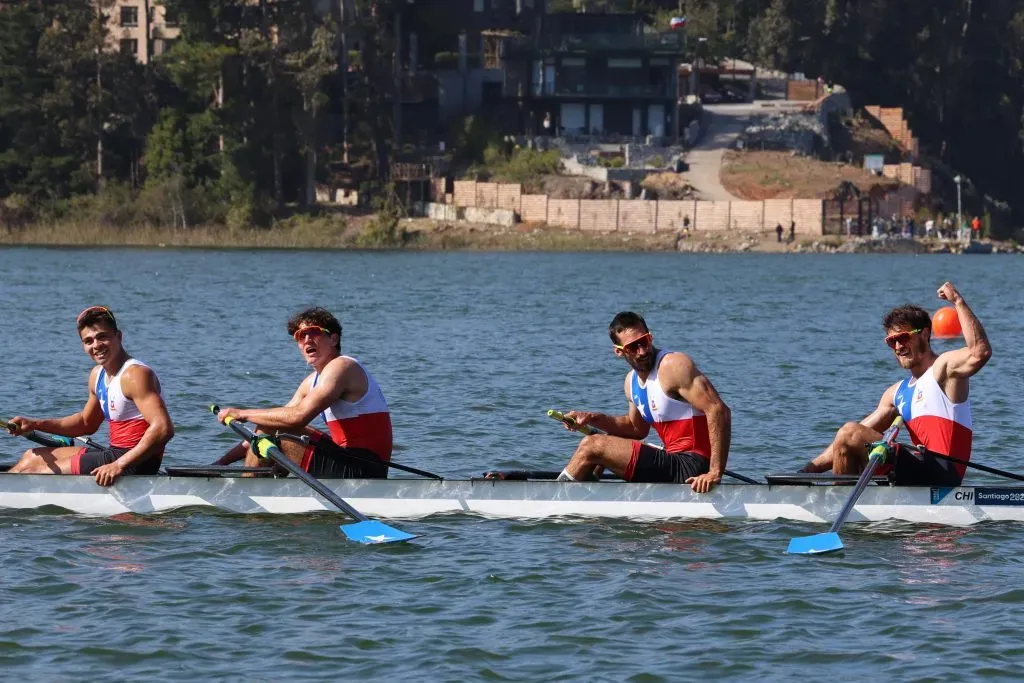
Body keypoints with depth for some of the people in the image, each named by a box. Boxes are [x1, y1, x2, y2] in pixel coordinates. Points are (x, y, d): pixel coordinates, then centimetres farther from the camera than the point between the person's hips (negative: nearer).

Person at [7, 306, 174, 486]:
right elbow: (86, 423, 28)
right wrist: (35, 424, 15)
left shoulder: (135, 375, -18)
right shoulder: (98, 374, 12)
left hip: (135, 464, -10)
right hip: (115, 454, 10)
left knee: (32, 467, -9)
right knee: (32, 456, 18)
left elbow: (164, 429, -28)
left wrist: (119, 465, -32)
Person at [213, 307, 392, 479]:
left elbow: (299, 417, -23)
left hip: (359, 471, -10)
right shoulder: (312, 382, 19)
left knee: (268, 432, -13)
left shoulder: (341, 367, -11)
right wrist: (222, 462, 11)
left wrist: (242, 413, -12)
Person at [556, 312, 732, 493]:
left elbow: (719, 410, -22)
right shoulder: (632, 381, 13)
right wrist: (593, 419, 11)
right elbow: (637, 428, 29)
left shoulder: (673, 366, -15)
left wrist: (715, 473, -29)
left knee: (591, 446, -9)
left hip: (691, 467, -9)